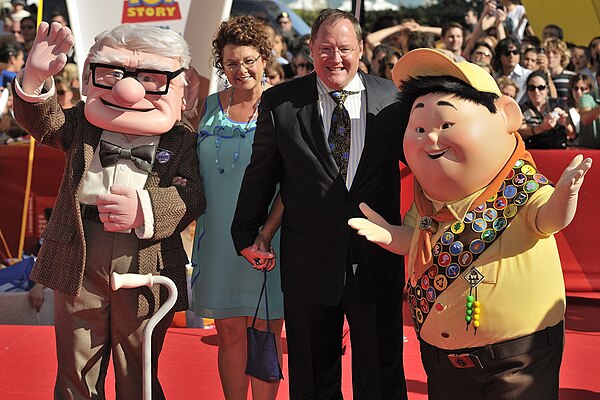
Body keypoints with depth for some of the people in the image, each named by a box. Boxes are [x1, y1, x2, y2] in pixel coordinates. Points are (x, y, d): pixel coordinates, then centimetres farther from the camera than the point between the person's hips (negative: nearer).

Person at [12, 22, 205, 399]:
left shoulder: (182, 141, -1)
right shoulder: (83, 123, 8)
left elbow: (192, 196, -11)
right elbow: (44, 123, -6)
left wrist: (144, 210, -28)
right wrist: (36, 78, -24)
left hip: (147, 265, -2)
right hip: (79, 257, 2)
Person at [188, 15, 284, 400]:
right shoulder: (210, 106, 8)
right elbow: (193, 169, 18)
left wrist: (268, 232, -19)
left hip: (267, 237, -3)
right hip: (219, 238, 3)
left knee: (265, 336, 4)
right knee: (230, 335, 9)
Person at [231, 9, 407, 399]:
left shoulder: (392, 98, 0)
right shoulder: (279, 102, 0)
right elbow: (260, 174, 5)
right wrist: (247, 235, 7)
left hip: (376, 261, 0)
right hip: (309, 262, 0)